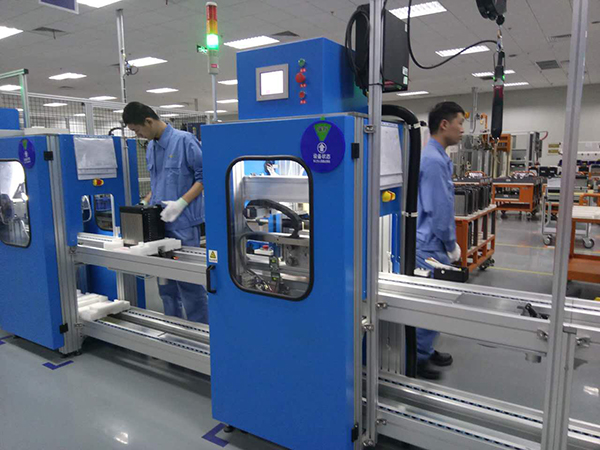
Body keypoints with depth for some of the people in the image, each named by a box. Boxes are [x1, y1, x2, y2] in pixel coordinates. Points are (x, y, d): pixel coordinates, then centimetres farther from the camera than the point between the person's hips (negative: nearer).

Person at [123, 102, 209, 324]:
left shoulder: (184, 141, -11)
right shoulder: (151, 148, 13)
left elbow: (204, 176, -13)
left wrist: (181, 203, -20)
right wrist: (144, 204, 10)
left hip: (183, 223, -8)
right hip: (158, 223, 8)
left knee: (189, 281, -1)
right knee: (165, 281, 14)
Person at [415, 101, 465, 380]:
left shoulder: (437, 157, 13)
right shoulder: (434, 160, -20)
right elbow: (439, 211, -22)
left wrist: (449, 244, 18)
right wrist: (451, 246, -9)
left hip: (431, 244, 10)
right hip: (431, 246, -10)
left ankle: (426, 350, 33)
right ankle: (417, 359, 16)